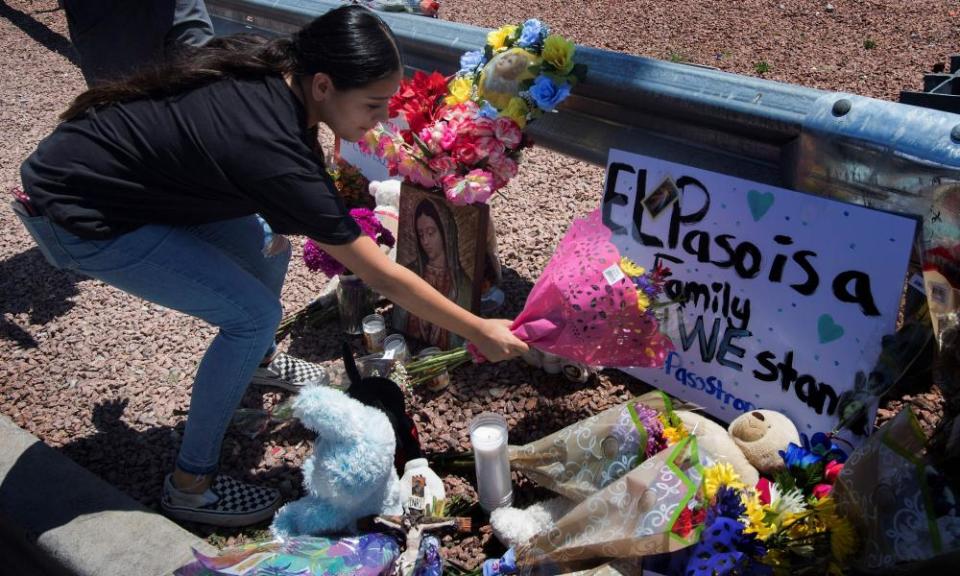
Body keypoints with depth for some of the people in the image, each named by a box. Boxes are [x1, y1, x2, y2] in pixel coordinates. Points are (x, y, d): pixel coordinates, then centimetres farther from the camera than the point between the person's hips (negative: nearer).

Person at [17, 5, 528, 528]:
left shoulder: (270, 69, -10)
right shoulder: (274, 153, -32)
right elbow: (382, 277, -25)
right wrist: (479, 332, -16)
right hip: (76, 217, -8)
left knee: (268, 244, 10)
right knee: (254, 314, -11)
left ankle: (255, 366, 37)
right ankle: (190, 484, 5)